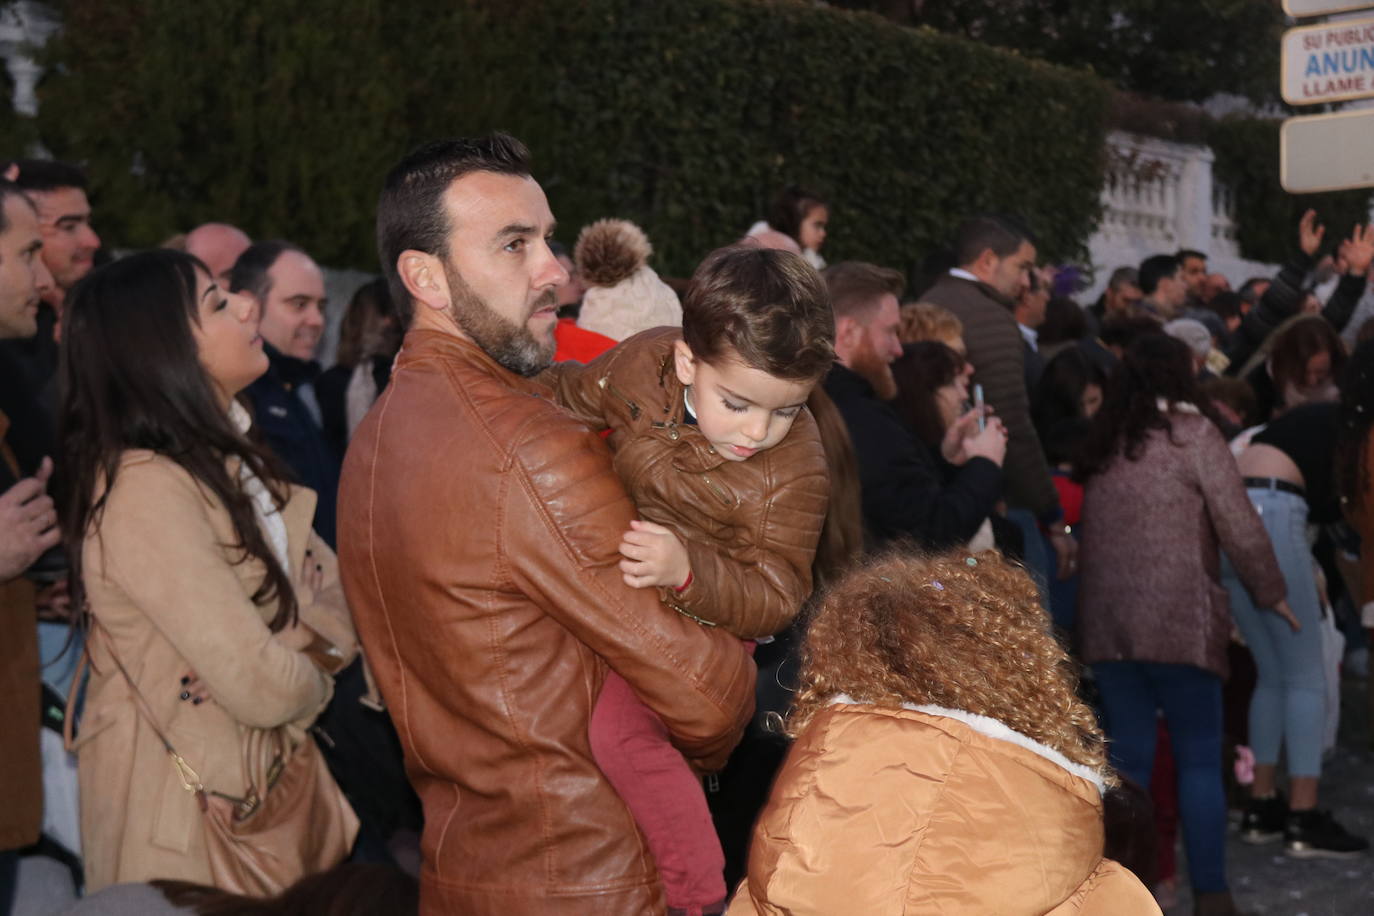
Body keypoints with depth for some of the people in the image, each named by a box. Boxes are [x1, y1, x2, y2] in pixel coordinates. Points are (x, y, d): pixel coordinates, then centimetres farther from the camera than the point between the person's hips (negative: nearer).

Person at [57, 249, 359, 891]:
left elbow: (332, 592, 3)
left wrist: (317, 644, -18)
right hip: (194, 809, -8)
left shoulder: (223, 462, 7)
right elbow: (263, 689, -27)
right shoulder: (145, 489, -24)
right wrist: (314, 675, -6)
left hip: (276, 777, 8)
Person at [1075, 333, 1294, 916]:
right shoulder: (1190, 431, -3)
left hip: (1105, 620, 5)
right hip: (1179, 618, -4)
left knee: (1127, 757, 9)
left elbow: (1089, 529, 10)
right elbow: (1239, 526, -4)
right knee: (1199, 759, 5)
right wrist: (1270, 592, 7)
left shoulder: (1101, 440, 12)